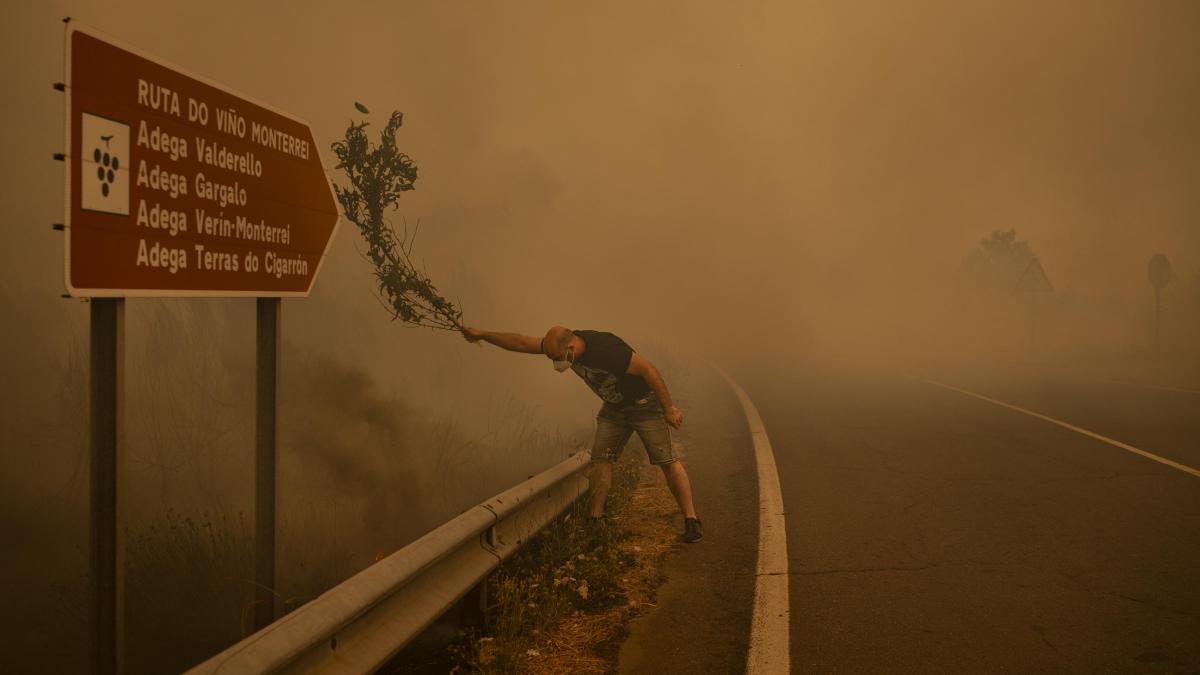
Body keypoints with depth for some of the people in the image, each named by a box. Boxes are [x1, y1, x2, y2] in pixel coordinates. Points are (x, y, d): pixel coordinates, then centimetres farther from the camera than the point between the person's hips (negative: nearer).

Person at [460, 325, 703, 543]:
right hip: (614, 407, 7)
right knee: (601, 457, 0)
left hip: (645, 403, -7)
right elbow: (522, 343, -4)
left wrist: (669, 408, -22)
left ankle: (691, 521, -7)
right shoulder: (562, 344, -13)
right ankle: (596, 518, 6)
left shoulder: (607, 350, -35)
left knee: (667, 460, -11)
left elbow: (648, 369, -28)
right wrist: (482, 334, -5)